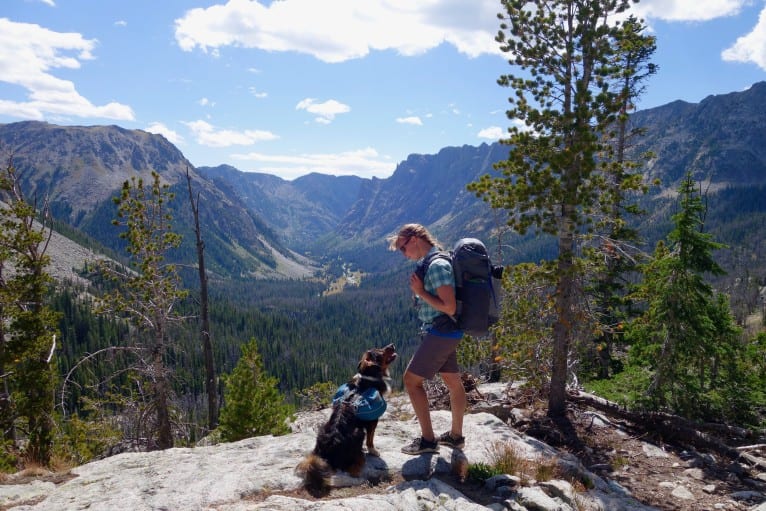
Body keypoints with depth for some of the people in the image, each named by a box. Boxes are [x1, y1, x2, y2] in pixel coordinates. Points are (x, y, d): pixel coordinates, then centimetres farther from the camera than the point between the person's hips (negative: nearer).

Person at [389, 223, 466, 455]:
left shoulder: (437, 265, -21)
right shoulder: (431, 262, 10)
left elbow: (449, 307, -25)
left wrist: (420, 292, -18)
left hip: (440, 332, -10)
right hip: (445, 333, 10)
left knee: (411, 380, -4)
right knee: (452, 381, 16)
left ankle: (428, 439, 2)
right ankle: (456, 435, 29)